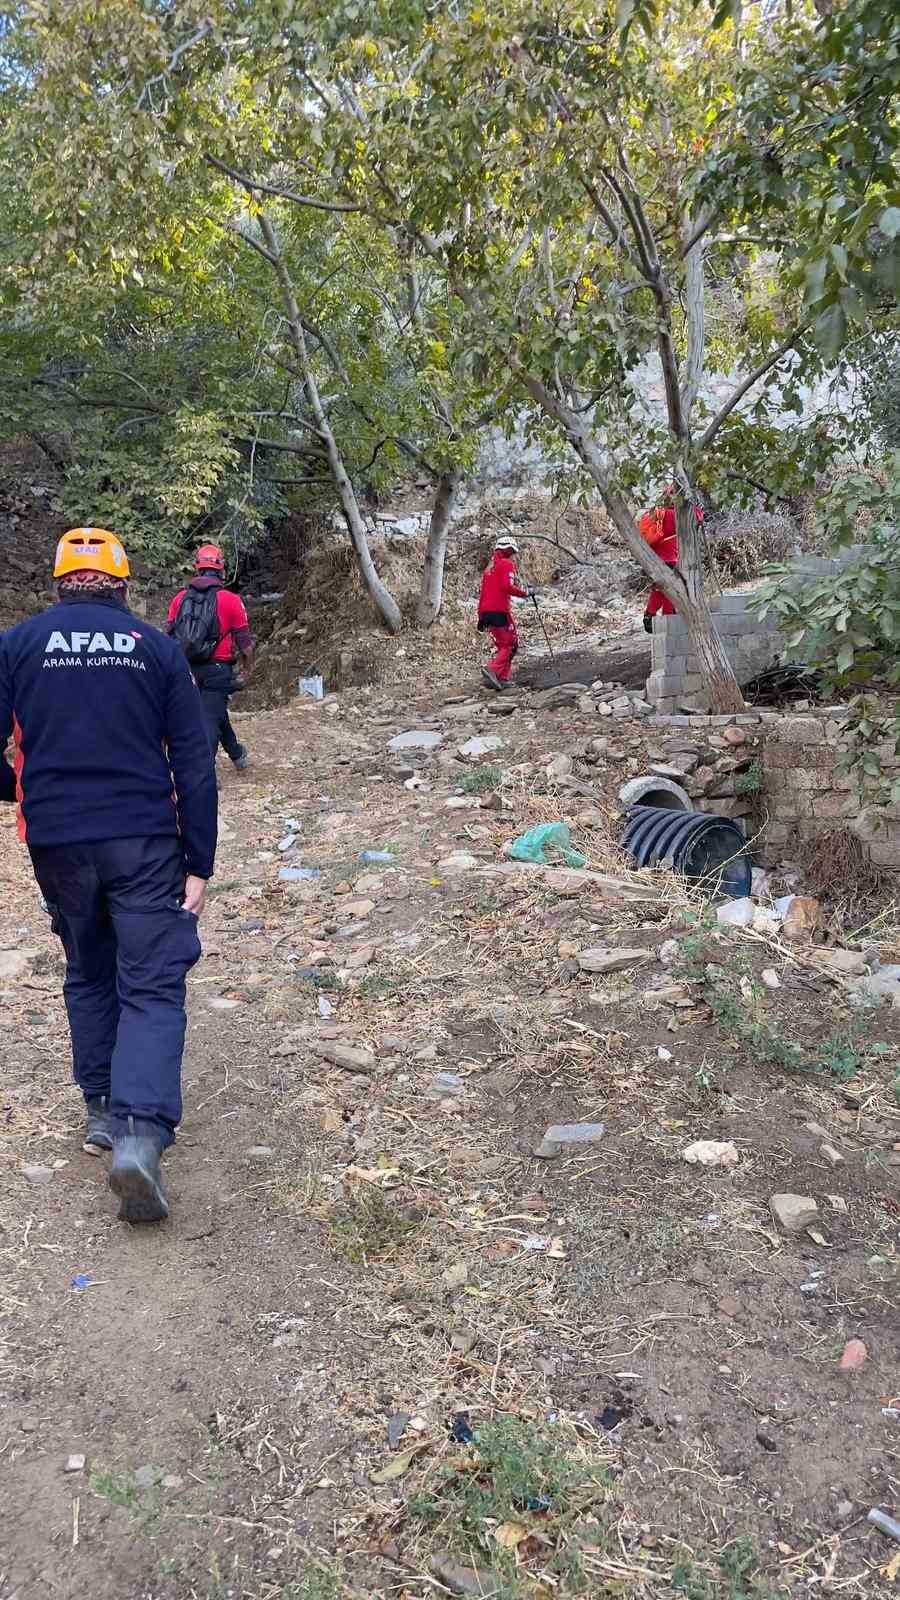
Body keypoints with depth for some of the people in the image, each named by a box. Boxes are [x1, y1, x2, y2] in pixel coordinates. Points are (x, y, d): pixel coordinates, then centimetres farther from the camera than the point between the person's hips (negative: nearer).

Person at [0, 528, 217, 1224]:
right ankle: (141, 1133, -15)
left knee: (88, 976, 21)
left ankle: (102, 1108, 26)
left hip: (57, 843, 2)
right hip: (145, 841, -2)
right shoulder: (158, 647, 2)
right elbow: (194, 765, -2)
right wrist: (199, 864, 1)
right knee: (152, 987, 1)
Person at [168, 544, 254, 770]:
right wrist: (245, 671, 10)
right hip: (218, 669, -5)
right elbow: (245, 643, -4)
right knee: (211, 718, -1)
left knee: (216, 709, 24)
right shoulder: (231, 600, -8)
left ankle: (237, 754, 41)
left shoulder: (180, 598, 3)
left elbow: (172, 637, 7)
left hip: (188, 669, 5)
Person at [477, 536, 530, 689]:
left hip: (486, 612, 8)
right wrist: (525, 593, -5)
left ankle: (502, 679, 9)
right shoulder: (507, 564, -3)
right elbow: (508, 587, -19)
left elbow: (482, 592, 22)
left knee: (502, 644, 16)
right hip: (500, 610, -8)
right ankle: (492, 669, -23)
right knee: (510, 644, -4)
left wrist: (481, 616, 22)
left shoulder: (490, 567, 23)